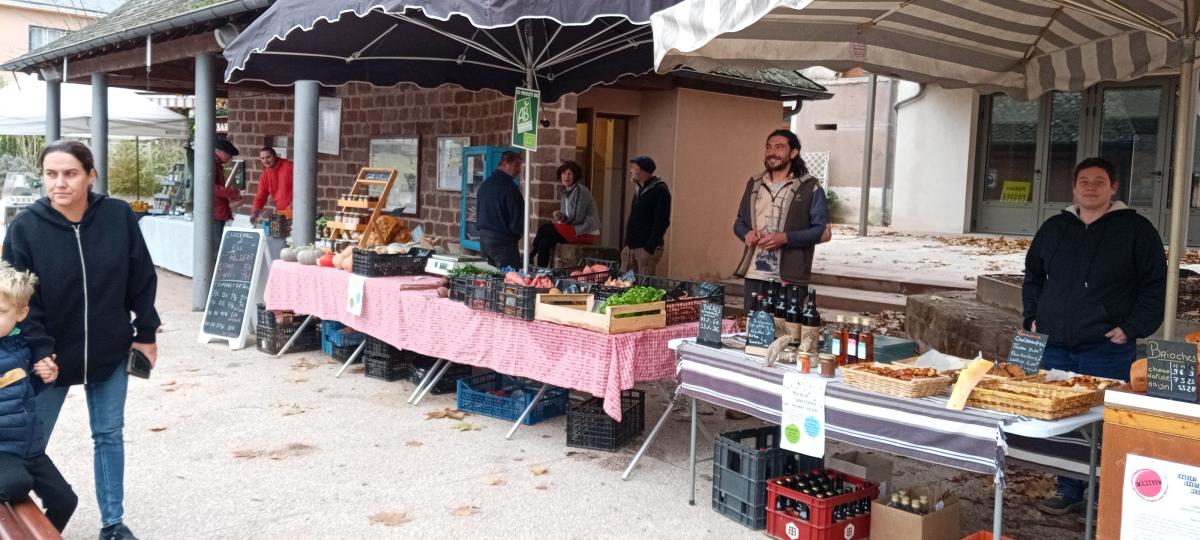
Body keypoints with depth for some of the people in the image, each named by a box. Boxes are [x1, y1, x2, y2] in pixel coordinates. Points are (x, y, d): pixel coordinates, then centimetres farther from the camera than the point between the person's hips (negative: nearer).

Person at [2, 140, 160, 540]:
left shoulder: (119, 216, -10)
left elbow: (142, 279, -1)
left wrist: (145, 332, 2)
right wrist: (40, 350, -17)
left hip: (110, 352, 1)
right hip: (52, 354, -1)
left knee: (109, 435, 12)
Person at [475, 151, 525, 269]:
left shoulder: (485, 184, 10)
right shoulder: (509, 187, -17)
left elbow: (478, 214, 17)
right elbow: (517, 222, -17)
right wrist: (522, 229, 2)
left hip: (484, 238, 9)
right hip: (503, 241, -9)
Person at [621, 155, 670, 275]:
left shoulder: (660, 190, -10)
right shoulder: (640, 190, 18)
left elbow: (662, 221, -17)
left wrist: (650, 247, -21)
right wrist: (626, 243, 16)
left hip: (646, 248, -9)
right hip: (631, 246, 9)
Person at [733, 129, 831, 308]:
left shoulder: (809, 187, -2)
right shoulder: (754, 184, 13)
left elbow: (824, 232, -5)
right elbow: (739, 222, 21)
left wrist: (786, 238, -17)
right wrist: (746, 234, -3)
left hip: (789, 279, -5)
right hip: (754, 276, 5)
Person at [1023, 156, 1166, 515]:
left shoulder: (1136, 230, -1)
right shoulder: (1054, 228, 12)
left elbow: (1154, 285, -2)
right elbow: (1033, 276, 22)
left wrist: (1133, 328, -10)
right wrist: (1033, 317, 11)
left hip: (1107, 350, -4)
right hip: (1056, 347, 5)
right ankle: (1069, 492, 23)